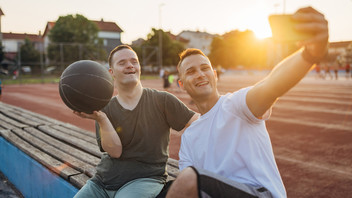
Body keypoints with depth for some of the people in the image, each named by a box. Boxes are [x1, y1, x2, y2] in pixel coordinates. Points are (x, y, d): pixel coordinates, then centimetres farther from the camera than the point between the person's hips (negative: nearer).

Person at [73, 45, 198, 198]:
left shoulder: (162, 100, -1)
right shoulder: (105, 109, 5)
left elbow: (199, 122, -3)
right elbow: (115, 151, -7)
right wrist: (100, 118, -19)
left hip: (145, 179, -3)